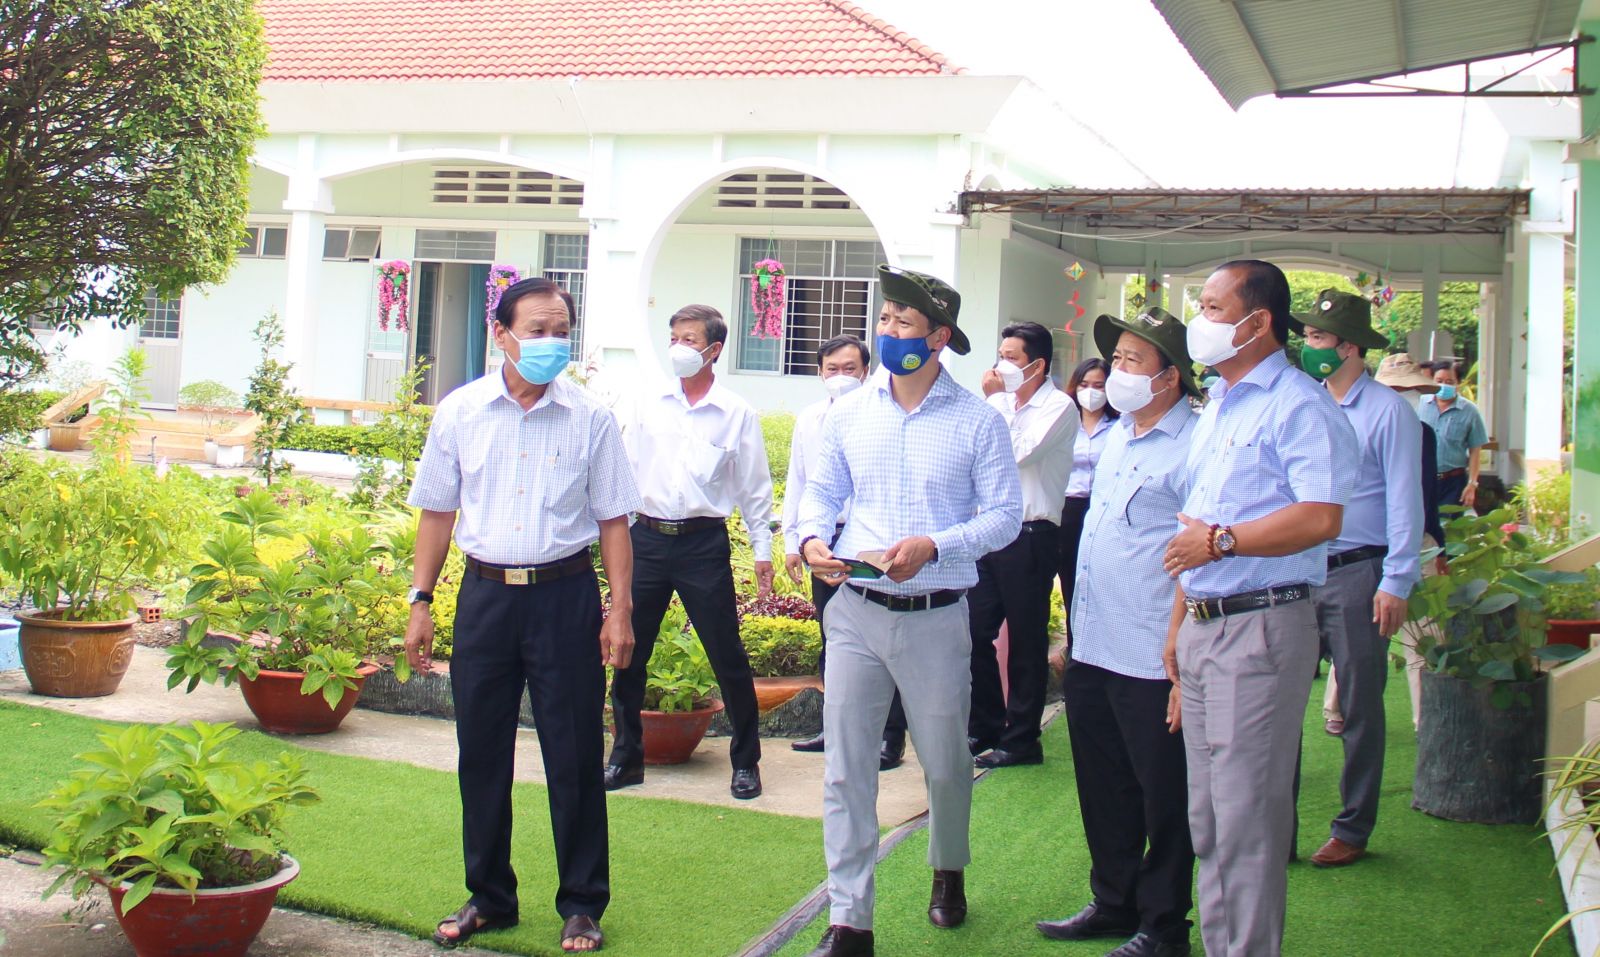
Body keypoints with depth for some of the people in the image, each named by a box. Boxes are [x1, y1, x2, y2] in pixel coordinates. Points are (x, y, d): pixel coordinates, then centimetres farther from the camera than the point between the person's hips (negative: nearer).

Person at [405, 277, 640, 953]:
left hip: (565, 594, -2)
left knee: (574, 754, 3)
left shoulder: (590, 419, -1)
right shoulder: (460, 412, 3)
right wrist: (420, 602, 5)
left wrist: (620, 609, -3)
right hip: (485, 593, 2)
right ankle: (489, 897, 25)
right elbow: (437, 512, 9)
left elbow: (612, 520, 2)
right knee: (481, 752, 9)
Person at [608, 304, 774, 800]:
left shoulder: (737, 414, 1)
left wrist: (763, 550, 3)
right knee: (628, 652, 7)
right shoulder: (647, 404, 7)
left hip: (703, 542, -3)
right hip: (646, 537, 3)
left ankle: (746, 761, 15)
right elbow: (626, 469, 12)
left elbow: (754, 487, 5)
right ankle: (626, 757, 20)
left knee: (728, 656, 1)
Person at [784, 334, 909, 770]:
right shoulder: (809, 420, 10)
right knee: (831, 640, 15)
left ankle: (891, 736, 4)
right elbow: (796, 483, 16)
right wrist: (792, 541, 13)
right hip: (824, 540, 6)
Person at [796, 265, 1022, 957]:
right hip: (856, 611, 2)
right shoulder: (850, 412, 5)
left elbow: (1004, 514, -5)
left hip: (936, 616, -2)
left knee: (945, 763, 13)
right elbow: (822, 491, 12)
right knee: (845, 768, 0)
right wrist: (811, 539, -10)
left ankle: (949, 871, 42)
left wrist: (933, 546, -19)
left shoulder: (978, 421, -4)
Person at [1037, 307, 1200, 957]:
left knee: (1163, 799, 5)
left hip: (1151, 659, -8)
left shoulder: (1191, 445, -13)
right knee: (1104, 791, 18)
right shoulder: (1117, 435, 14)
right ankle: (1113, 901, 32)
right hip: (1092, 649, 8)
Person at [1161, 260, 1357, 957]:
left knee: (1247, 815, -5)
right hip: (1203, 627, 9)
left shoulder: (1298, 405, -10)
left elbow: (1320, 518, -23)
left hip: (1261, 627, -9)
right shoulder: (1217, 408, 19)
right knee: (1207, 816, 13)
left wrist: (1221, 541, -16)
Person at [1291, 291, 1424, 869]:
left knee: (1359, 707, 4)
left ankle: (1353, 829, 15)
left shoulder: (1388, 411, -4)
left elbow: (1404, 501, -6)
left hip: (1356, 576, -5)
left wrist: (1396, 583, -12)